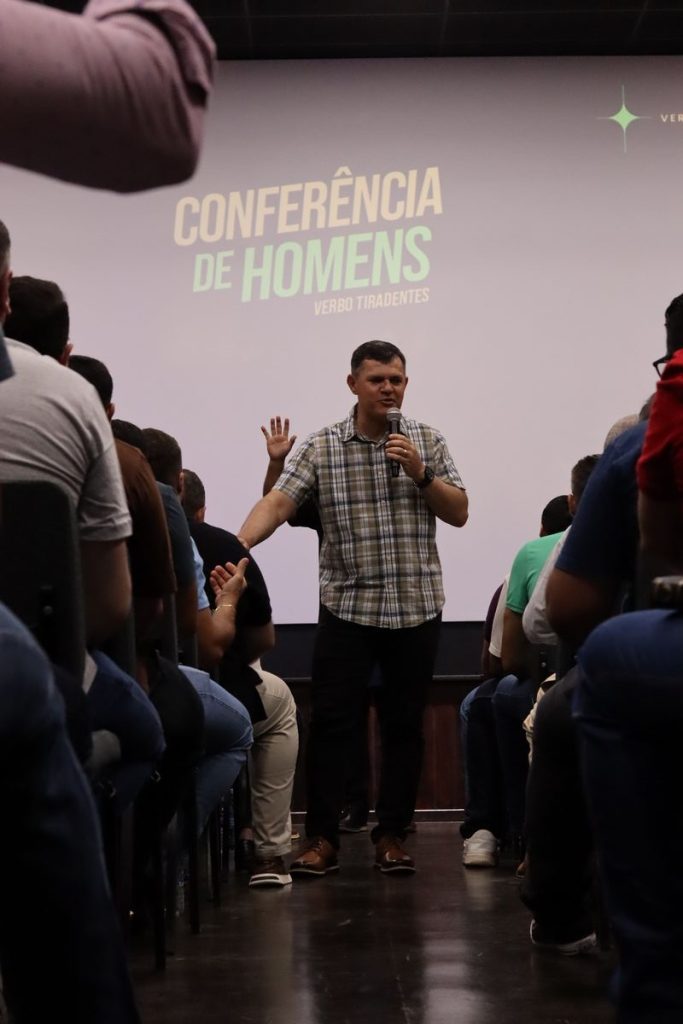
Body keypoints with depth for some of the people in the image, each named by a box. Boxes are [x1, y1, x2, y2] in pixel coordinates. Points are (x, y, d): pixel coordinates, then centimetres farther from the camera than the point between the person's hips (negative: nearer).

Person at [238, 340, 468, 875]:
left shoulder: (426, 440, 6)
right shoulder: (322, 447, 0)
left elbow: (460, 514, 5)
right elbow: (279, 502, -11)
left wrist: (420, 473, -12)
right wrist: (237, 545, -27)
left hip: (416, 608, 1)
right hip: (347, 607, -1)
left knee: (404, 724, 6)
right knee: (331, 722, -3)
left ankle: (392, 835, 15)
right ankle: (322, 839, 4)